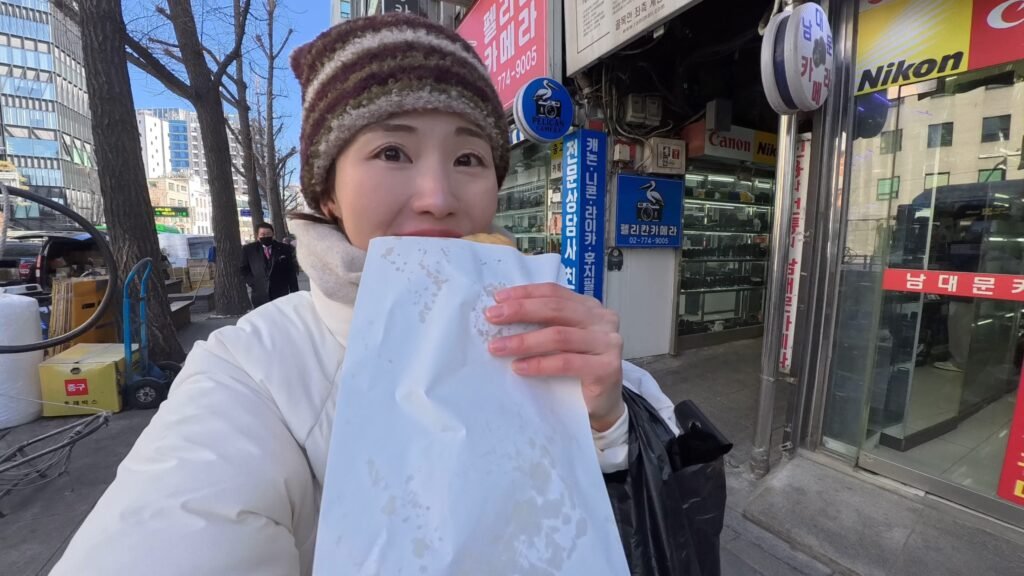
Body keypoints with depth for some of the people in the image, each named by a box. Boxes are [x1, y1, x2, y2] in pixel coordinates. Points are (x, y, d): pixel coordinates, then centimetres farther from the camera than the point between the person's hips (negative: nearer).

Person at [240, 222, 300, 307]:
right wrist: (253, 283, -4)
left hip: (281, 294, 0)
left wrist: (294, 294, -1)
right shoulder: (248, 249, 5)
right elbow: (244, 269, 12)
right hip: (260, 296, 1)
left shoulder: (284, 248, 3)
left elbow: (291, 273, 3)